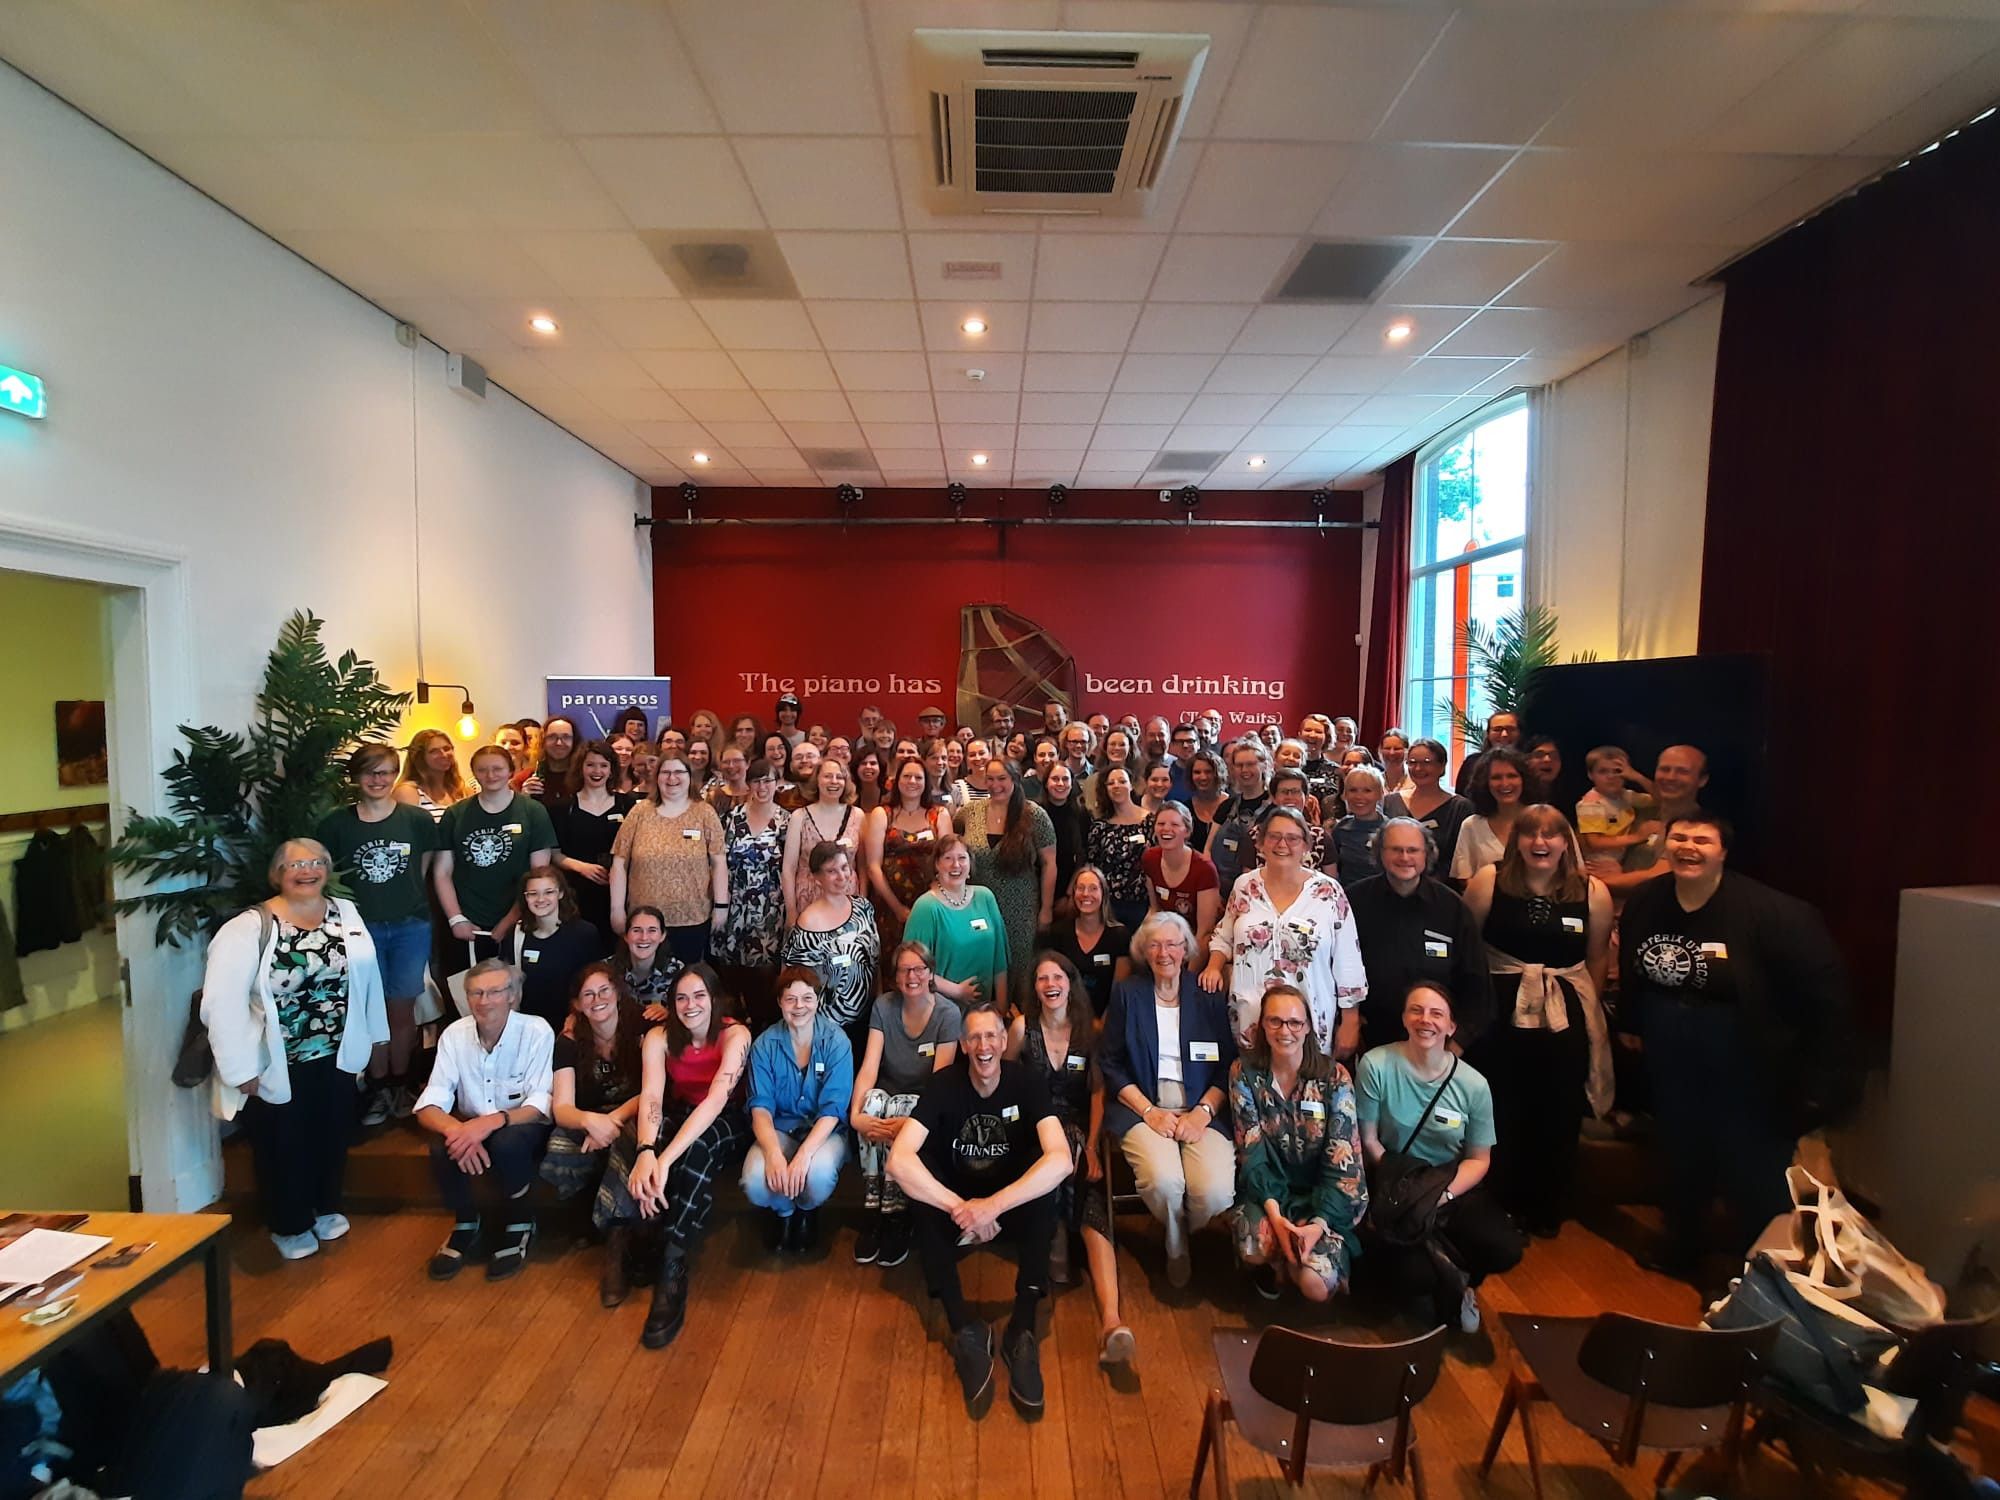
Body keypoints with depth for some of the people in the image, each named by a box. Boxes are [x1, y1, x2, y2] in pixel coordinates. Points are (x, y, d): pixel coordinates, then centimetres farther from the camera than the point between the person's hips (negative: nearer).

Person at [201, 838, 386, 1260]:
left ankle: (326, 1208, 44)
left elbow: (367, 973, 5)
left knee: (333, 1137, 20)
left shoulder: (346, 913, -1)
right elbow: (222, 1001, -19)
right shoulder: (250, 927, -17)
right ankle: (289, 1226, 36)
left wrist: (371, 1034, 8)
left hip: (338, 1056, 4)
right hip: (277, 1064, -4)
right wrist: (241, 1068, -19)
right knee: (282, 1146, 14)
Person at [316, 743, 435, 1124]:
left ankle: (400, 1085, 22)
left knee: (402, 1007, 7)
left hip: (411, 926, 0)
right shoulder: (335, 824, -1)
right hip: (361, 928, 0)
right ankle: (379, 1089, 20)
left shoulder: (417, 820, -2)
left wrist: (405, 898, 5)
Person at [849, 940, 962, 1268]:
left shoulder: (947, 1013, -14)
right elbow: (869, 1065, -16)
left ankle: (896, 1221, -19)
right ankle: (871, 1214, -21)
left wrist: (911, 1122, -35)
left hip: (923, 1100, -2)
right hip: (889, 1092, 2)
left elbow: (940, 1080, -20)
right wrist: (855, 1114, -34)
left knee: (897, 1112, -34)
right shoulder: (883, 1006, -7)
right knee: (872, 1101, -32)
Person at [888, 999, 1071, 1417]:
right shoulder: (944, 1084, -18)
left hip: (1012, 1199, 0)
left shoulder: (1026, 1082, -18)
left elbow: (1061, 1159, -33)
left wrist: (993, 1205, -43)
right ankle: (965, 1330, -30)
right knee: (917, 1189, -32)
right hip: (955, 1195, 1)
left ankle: (1022, 1329, -29)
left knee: (1045, 1189, -33)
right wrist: (959, 1208, -39)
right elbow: (898, 1159, -30)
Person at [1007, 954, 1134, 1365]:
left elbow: (1098, 1091, 4)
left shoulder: (1090, 1029, 5)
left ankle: (1110, 1321, -39)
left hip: (1079, 1132, 1)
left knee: (1093, 1208, -25)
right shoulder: (1022, 1027, 1)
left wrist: (1091, 1145, -7)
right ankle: (1056, 1252, -22)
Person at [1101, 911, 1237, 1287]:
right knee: (1164, 1181, -29)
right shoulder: (1126, 994, 7)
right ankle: (1175, 1244, 8)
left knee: (1216, 1192, -25)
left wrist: (1202, 1112, -9)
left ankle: (1184, 1238, 13)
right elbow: (1111, 1065, 4)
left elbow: (1228, 1066, 6)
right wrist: (1150, 1111, -8)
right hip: (1142, 1105, -1)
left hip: (1202, 1107, 1)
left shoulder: (1209, 997, 9)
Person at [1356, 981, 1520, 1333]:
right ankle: (1453, 1282, 13)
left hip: (1455, 1189, 3)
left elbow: (1478, 1159, 0)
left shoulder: (1473, 1084, -8)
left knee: (1505, 1251, -22)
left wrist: (1445, 1194, -17)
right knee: (1416, 1277, -25)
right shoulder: (1377, 1065, -16)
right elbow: (1368, 1139, -8)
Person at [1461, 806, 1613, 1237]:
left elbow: (1598, 956, 8)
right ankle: (1502, 1207, 30)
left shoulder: (1592, 892, -3)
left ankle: (1547, 1210, 38)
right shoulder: (1489, 881, -9)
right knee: (1502, 1116, 8)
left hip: (1566, 1020, 2)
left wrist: (1585, 1007, 10)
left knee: (1558, 1119, 15)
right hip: (1500, 1014, -2)